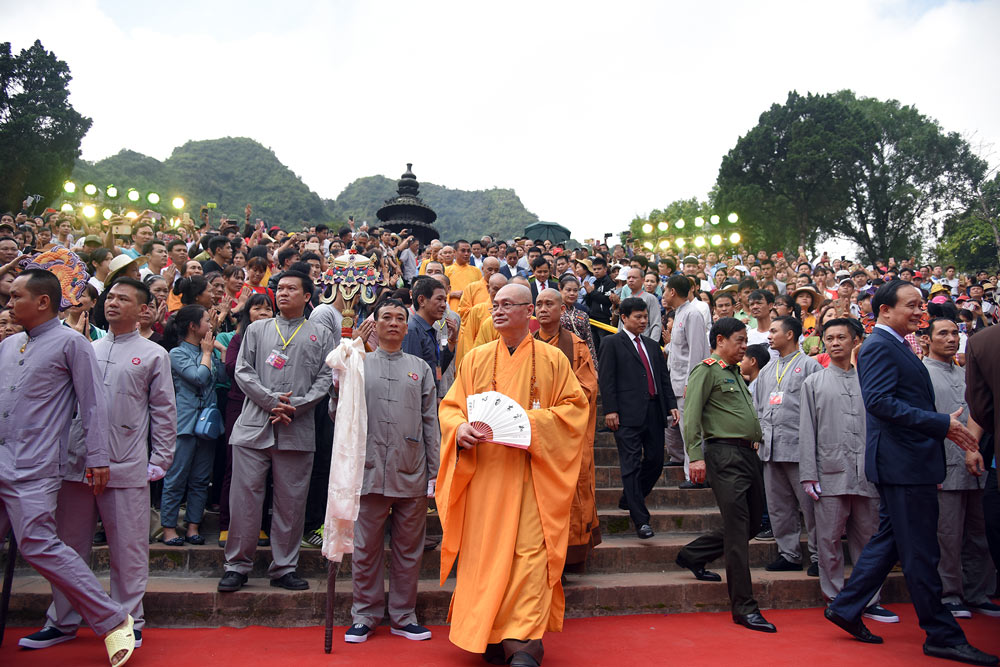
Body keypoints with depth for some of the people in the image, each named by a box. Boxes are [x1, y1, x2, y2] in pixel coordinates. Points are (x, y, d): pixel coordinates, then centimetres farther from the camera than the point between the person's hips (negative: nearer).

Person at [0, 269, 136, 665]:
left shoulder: (70, 343, -5)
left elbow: (93, 403, -8)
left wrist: (98, 458, -11)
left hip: (34, 467, -7)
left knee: (38, 546, -11)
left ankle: (113, 620, -2)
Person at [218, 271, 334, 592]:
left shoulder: (320, 334, 12)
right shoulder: (257, 329, 15)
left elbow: (324, 378, 5)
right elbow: (243, 371, 6)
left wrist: (295, 406, -9)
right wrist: (272, 400, -9)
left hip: (298, 430, 0)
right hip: (254, 426, 1)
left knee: (291, 502, 5)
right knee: (245, 496, 1)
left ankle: (284, 568, 16)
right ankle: (237, 565, 15)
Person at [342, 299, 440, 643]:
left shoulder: (420, 367, 13)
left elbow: (430, 421, 10)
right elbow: (338, 415, 7)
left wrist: (434, 470, 5)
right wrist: (339, 390, -14)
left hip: (412, 473, 1)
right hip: (370, 470, -1)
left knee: (409, 548, 9)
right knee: (366, 548, 6)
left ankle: (403, 616, 23)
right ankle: (365, 616, 22)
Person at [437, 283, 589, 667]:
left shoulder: (552, 359, 5)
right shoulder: (476, 359, 12)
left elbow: (575, 406, 1)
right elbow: (449, 406, 12)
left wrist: (534, 421, -14)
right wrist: (460, 427, -10)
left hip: (532, 473, -2)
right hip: (484, 473, 3)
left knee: (529, 549, -8)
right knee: (485, 550, 5)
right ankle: (491, 635, 19)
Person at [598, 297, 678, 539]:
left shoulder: (652, 345, 21)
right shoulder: (612, 343, 2)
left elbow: (664, 377, 20)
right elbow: (606, 379, -5)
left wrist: (671, 405, 9)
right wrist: (610, 410, -13)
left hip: (654, 411, 7)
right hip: (628, 414, -6)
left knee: (655, 461, 8)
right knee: (632, 465, -5)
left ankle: (628, 499, 31)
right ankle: (641, 520, -1)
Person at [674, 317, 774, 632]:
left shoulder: (735, 373, 21)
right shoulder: (706, 370, -5)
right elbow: (692, 415, -13)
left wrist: (757, 440, 14)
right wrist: (696, 456, -20)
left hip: (748, 454, 9)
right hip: (725, 455, -9)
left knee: (753, 523, 14)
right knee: (738, 529, -7)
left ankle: (692, 556, 31)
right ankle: (744, 608, 2)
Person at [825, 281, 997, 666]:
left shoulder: (896, 346, 19)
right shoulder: (879, 346, -13)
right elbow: (879, 401, -25)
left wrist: (944, 428, 16)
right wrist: (941, 424, -24)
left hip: (909, 461, 11)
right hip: (902, 462, -11)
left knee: (890, 540, 16)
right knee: (920, 552, 0)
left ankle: (846, 608, 23)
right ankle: (942, 636, 12)